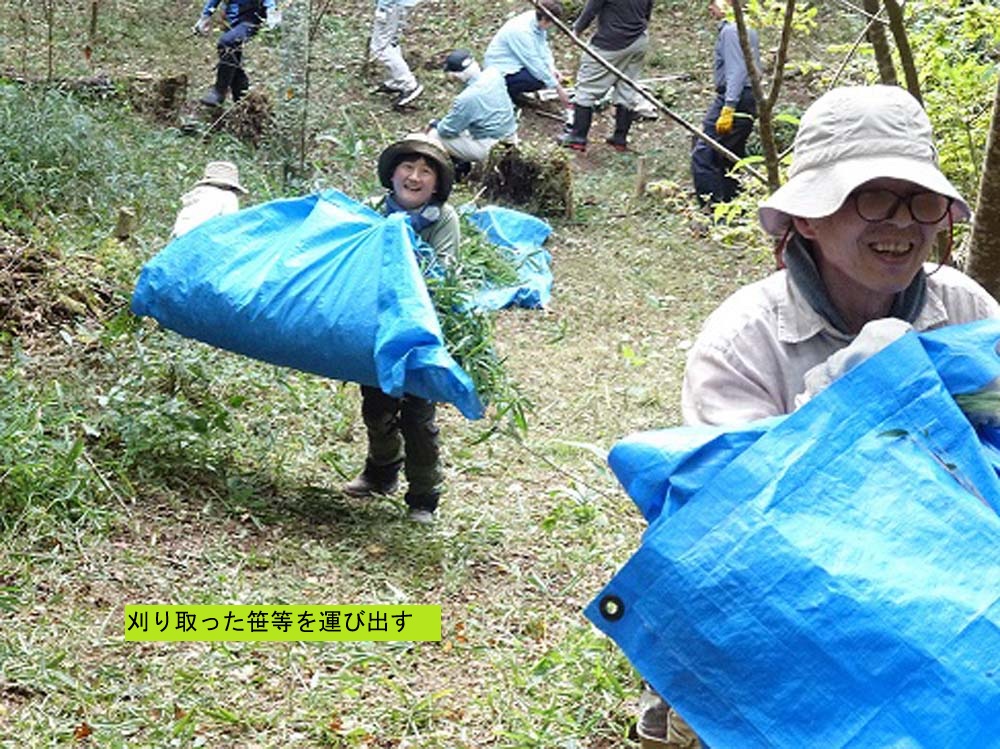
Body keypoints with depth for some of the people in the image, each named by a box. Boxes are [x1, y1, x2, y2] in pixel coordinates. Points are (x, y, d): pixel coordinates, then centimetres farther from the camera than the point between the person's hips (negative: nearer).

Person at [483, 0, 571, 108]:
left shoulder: (536, 19, -7)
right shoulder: (522, 31, -33)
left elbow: (543, 46, 5)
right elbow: (535, 64, -29)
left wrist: (552, 68, -12)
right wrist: (558, 88, -24)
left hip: (515, 62, 10)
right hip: (501, 69, -10)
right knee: (540, 80, -25)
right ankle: (504, 90, -3)